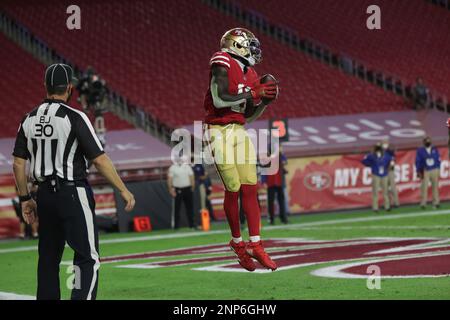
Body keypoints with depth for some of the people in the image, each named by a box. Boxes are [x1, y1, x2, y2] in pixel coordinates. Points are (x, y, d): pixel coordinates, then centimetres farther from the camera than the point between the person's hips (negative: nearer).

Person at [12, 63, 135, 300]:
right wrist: (123, 190, -6)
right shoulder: (74, 118, -12)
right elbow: (99, 159, -13)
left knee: (48, 258, 14)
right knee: (88, 257, -5)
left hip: (44, 194, 6)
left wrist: (25, 198, 16)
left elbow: (18, 163, 7)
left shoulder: (29, 120, 5)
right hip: (73, 194, -6)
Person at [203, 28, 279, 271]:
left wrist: (265, 100, 2)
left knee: (250, 189, 1)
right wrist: (253, 94, -17)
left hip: (239, 132, 7)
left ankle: (255, 245, 3)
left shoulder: (250, 74, 13)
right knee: (233, 190, -5)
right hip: (220, 131, -7)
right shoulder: (223, 64, -11)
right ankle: (237, 243, 11)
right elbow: (219, 99, -22)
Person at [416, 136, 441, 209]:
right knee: (424, 187, -8)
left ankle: (436, 203, 18)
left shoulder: (435, 150, 6)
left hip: (435, 170, 3)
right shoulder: (420, 151, -2)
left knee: (435, 187, 8)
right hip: (425, 171, -3)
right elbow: (418, 162, -1)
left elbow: (438, 160, 10)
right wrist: (419, 172, -7)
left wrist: (438, 170, 6)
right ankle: (423, 203, -1)